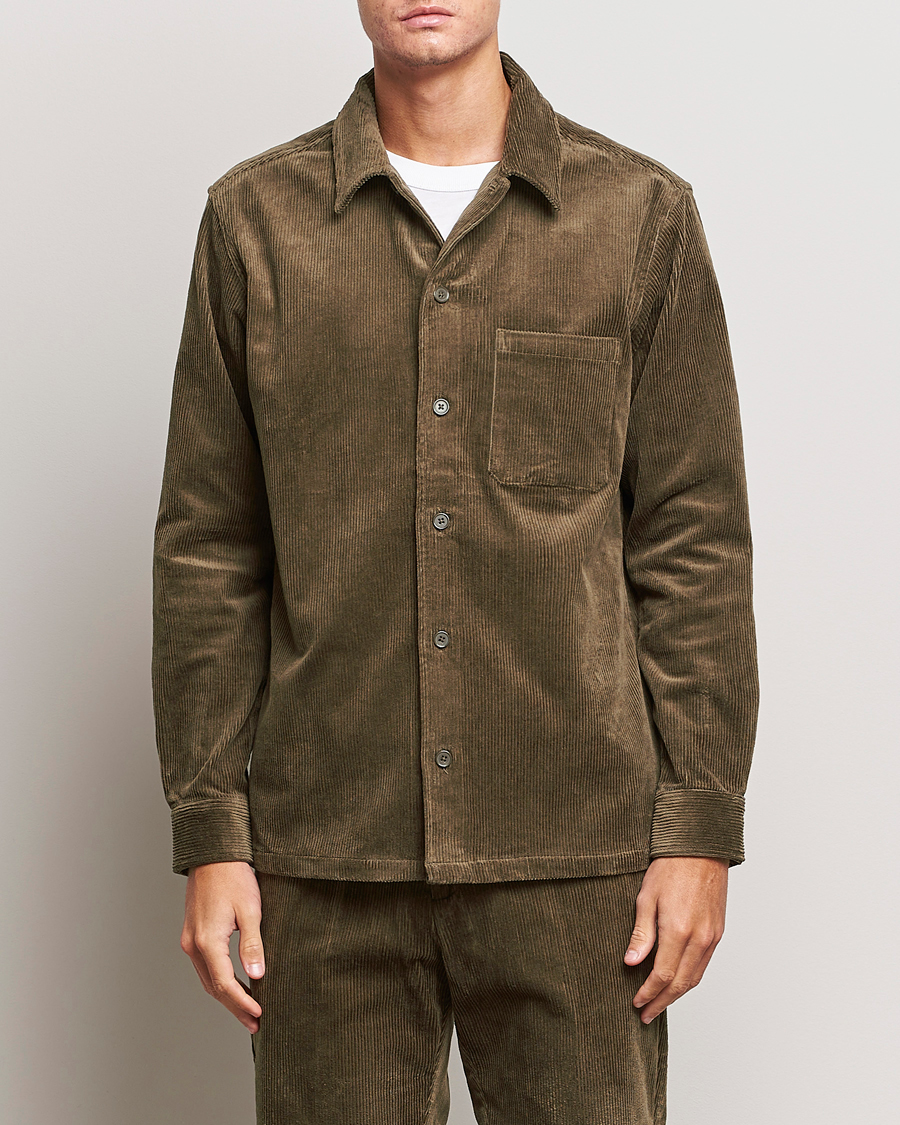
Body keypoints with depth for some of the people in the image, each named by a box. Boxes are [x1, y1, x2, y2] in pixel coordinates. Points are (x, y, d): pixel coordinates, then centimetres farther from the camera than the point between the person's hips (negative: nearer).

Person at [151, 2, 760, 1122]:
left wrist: (703, 829, -2)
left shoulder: (643, 214, 3)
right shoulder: (254, 218, 5)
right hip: (328, 860, 1)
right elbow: (207, 548, 5)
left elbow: (696, 545, 3)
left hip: (573, 858, 0)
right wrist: (209, 835, 0)